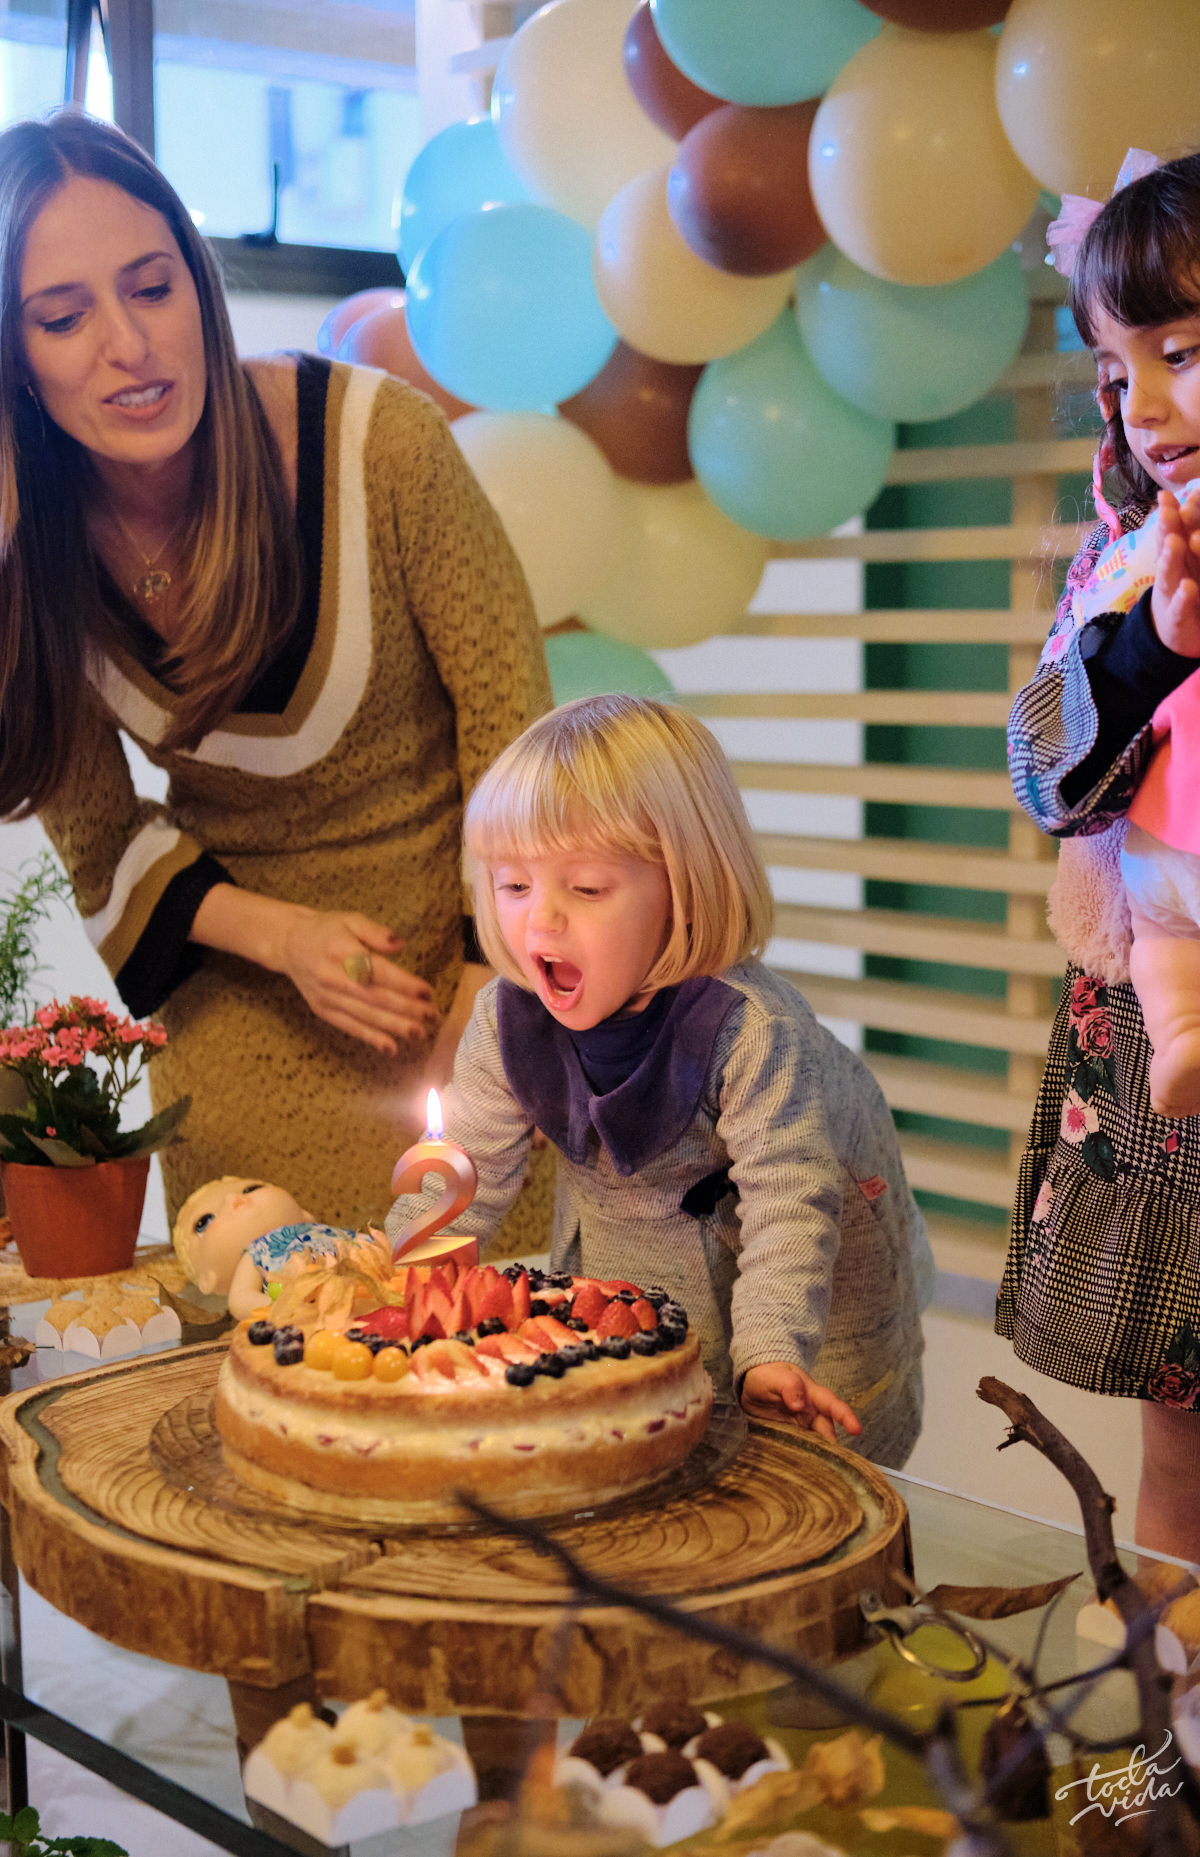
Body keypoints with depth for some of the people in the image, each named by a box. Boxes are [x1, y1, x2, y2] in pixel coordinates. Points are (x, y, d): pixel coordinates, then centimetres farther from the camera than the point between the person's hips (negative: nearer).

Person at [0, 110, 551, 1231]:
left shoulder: (378, 442, -19)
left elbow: (510, 719, -10)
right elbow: (102, 842, 1)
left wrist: (496, 982, -11)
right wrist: (276, 935, -14)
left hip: (452, 932, -2)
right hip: (242, 1015, 2)